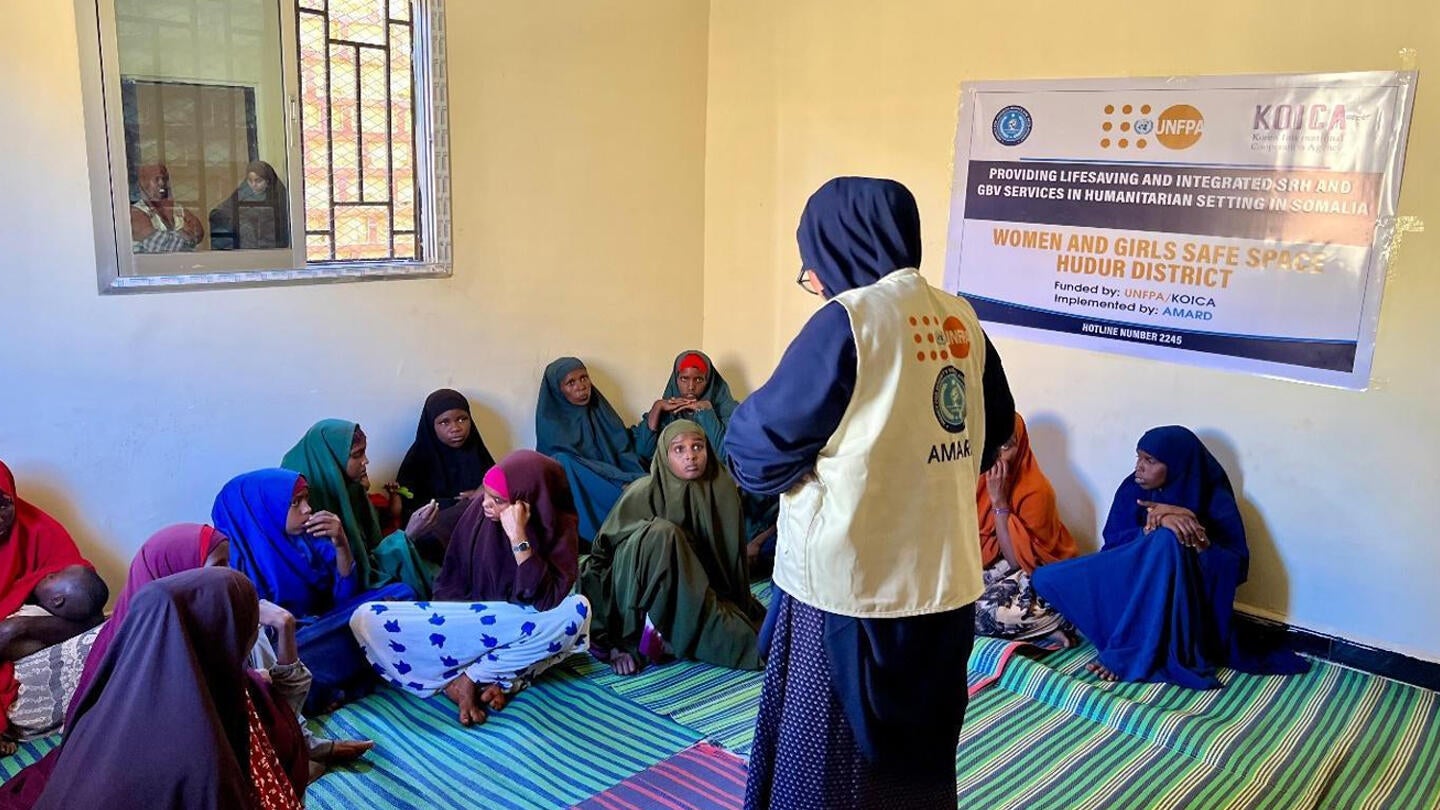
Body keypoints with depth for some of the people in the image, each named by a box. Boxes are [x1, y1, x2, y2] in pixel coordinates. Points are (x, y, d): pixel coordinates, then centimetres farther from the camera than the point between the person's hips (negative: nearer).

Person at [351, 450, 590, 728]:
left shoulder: (559, 527, -15)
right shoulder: (478, 509, -8)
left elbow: (548, 600, -28)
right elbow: (451, 582, 2)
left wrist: (518, 538, -33)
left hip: (522, 631, -2)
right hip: (469, 619, 2)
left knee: (577, 611, -34)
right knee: (367, 620, -17)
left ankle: (468, 679, -18)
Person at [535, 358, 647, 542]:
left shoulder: (600, 410, 13)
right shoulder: (551, 423, 0)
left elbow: (625, 452, 5)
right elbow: (570, 464, -11)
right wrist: (621, 481, -21)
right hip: (579, 494, -2)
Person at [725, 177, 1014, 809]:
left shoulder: (849, 319, -16)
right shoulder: (961, 320, 5)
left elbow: (767, 440, -14)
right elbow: (996, 429, 17)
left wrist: (738, 429, 7)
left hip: (851, 583, -7)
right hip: (943, 579, 7)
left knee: (829, 756, 10)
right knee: (921, 747, 22)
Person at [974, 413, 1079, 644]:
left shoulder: (1036, 490, -18)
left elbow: (1021, 559, -23)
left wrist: (999, 501, -25)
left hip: (1031, 578, -7)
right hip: (987, 573, 7)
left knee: (991, 613, -35)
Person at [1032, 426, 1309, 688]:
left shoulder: (1215, 501, -11)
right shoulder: (1132, 489, -2)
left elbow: (1236, 569, -18)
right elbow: (1112, 544, -10)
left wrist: (1193, 530, -30)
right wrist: (1154, 526, -27)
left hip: (1180, 607, -3)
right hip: (1127, 591, 4)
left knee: (1167, 542, -35)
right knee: (1046, 578, -15)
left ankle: (1128, 654, -25)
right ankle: (1139, 639, -15)